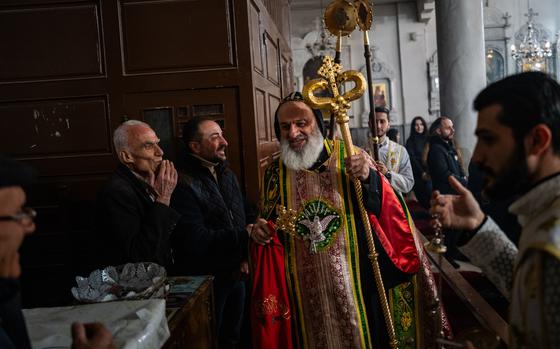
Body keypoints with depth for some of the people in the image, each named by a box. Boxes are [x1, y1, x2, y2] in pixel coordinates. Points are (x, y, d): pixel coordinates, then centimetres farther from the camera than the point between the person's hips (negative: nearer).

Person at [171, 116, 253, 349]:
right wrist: (245, 234, -30)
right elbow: (197, 240, -26)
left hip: (235, 274, 7)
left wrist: (244, 256, 0)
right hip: (205, 279, -7)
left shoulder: (228, 175, 7)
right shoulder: (185, 185, -21)